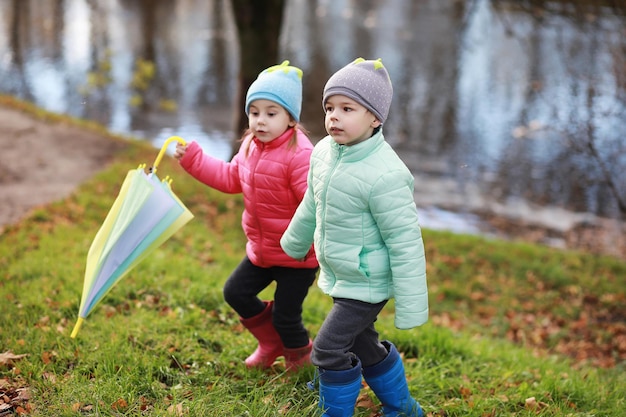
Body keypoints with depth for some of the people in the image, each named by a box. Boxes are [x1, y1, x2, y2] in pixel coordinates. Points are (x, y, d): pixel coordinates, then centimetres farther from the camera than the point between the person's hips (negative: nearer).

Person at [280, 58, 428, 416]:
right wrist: (295, 243, 29)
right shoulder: (324, 151, -4)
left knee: (329, 348, -7)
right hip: (341, 277, 8)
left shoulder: (384, 175, -28)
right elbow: (312, 206, 15)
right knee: (362, 346, 21)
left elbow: (405, 242, -24)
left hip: (367, 283, -8)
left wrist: (411, 308, -21)